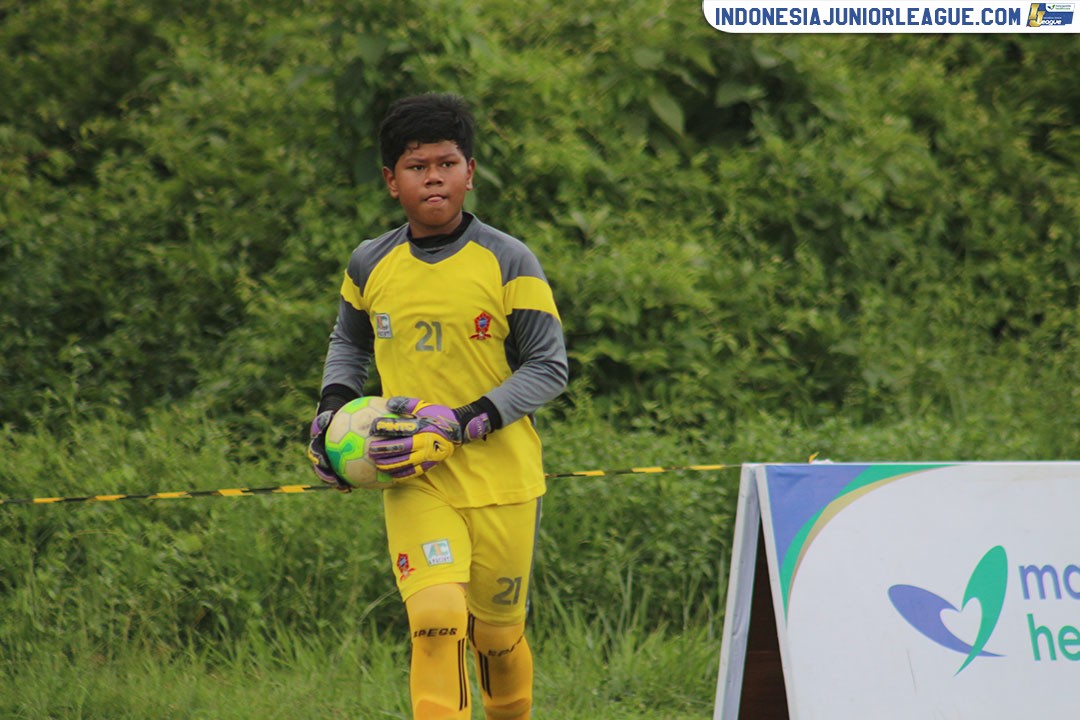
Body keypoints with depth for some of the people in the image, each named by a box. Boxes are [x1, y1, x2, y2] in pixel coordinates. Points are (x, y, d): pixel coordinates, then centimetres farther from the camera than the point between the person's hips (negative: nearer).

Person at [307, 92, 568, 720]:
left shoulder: (508, 263, -6)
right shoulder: (370, 265, 4)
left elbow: (549, 367, -6)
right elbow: (349, 343, 24)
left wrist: (461, 425, -17)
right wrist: (333, 410, 5)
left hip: (503, 478, -1)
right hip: (415, 482, 1)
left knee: (497, 633, 11)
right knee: (436, 621, -20)